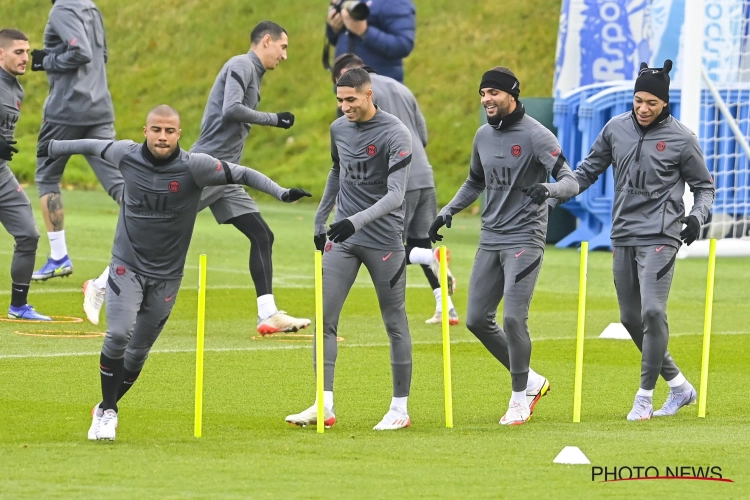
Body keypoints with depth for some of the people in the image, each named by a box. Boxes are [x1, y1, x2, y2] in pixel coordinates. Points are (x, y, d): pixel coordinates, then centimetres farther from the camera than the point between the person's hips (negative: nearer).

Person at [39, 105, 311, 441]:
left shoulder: (194, 166, -14)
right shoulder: (126, 155, -7)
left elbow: (240, 175, -7)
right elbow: (95, 146, 13)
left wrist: (281, 193, -18)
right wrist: (55, 148, 28)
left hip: (166, 275, 0)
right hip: (127, 265, 0)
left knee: (139, 349, 7)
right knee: (119, 334, -18)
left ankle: (106, 409, 27)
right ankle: (107, 411, -4)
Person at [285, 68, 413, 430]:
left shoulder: (395, 134, -14)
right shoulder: (339, 128, 6)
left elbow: (395, 195, -21)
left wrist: (356, 221, -32)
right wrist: (320, 219, 24)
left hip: (384, 240, -6)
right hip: (341, 238, 6)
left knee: (395, 322, 2)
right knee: (324, 319, -6)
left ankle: (400, 407, 11)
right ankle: (324, 405, -8)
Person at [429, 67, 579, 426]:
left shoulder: (536, 136, -12)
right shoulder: (484, 135, 10)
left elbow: (570, 182, -18)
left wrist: (548, 189, -40)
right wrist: (448, 211, 15)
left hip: (524, 238, -8)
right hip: (490, 238, 8)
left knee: (513, 318, -16)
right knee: (477, 320, 5)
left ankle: (519, 397, -1)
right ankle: (530, 380, 19)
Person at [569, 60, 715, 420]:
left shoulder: (681, 139, -5)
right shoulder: (616, 128, 5)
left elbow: (704, 186, 4)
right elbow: (589, 169, 15)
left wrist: (697, 216, -14)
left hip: (660, 237, -5)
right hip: (623, 238, 5)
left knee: (652, 312, -17)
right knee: (631, 319, 8)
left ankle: (644, 397, -7)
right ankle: (678, 386, 21)